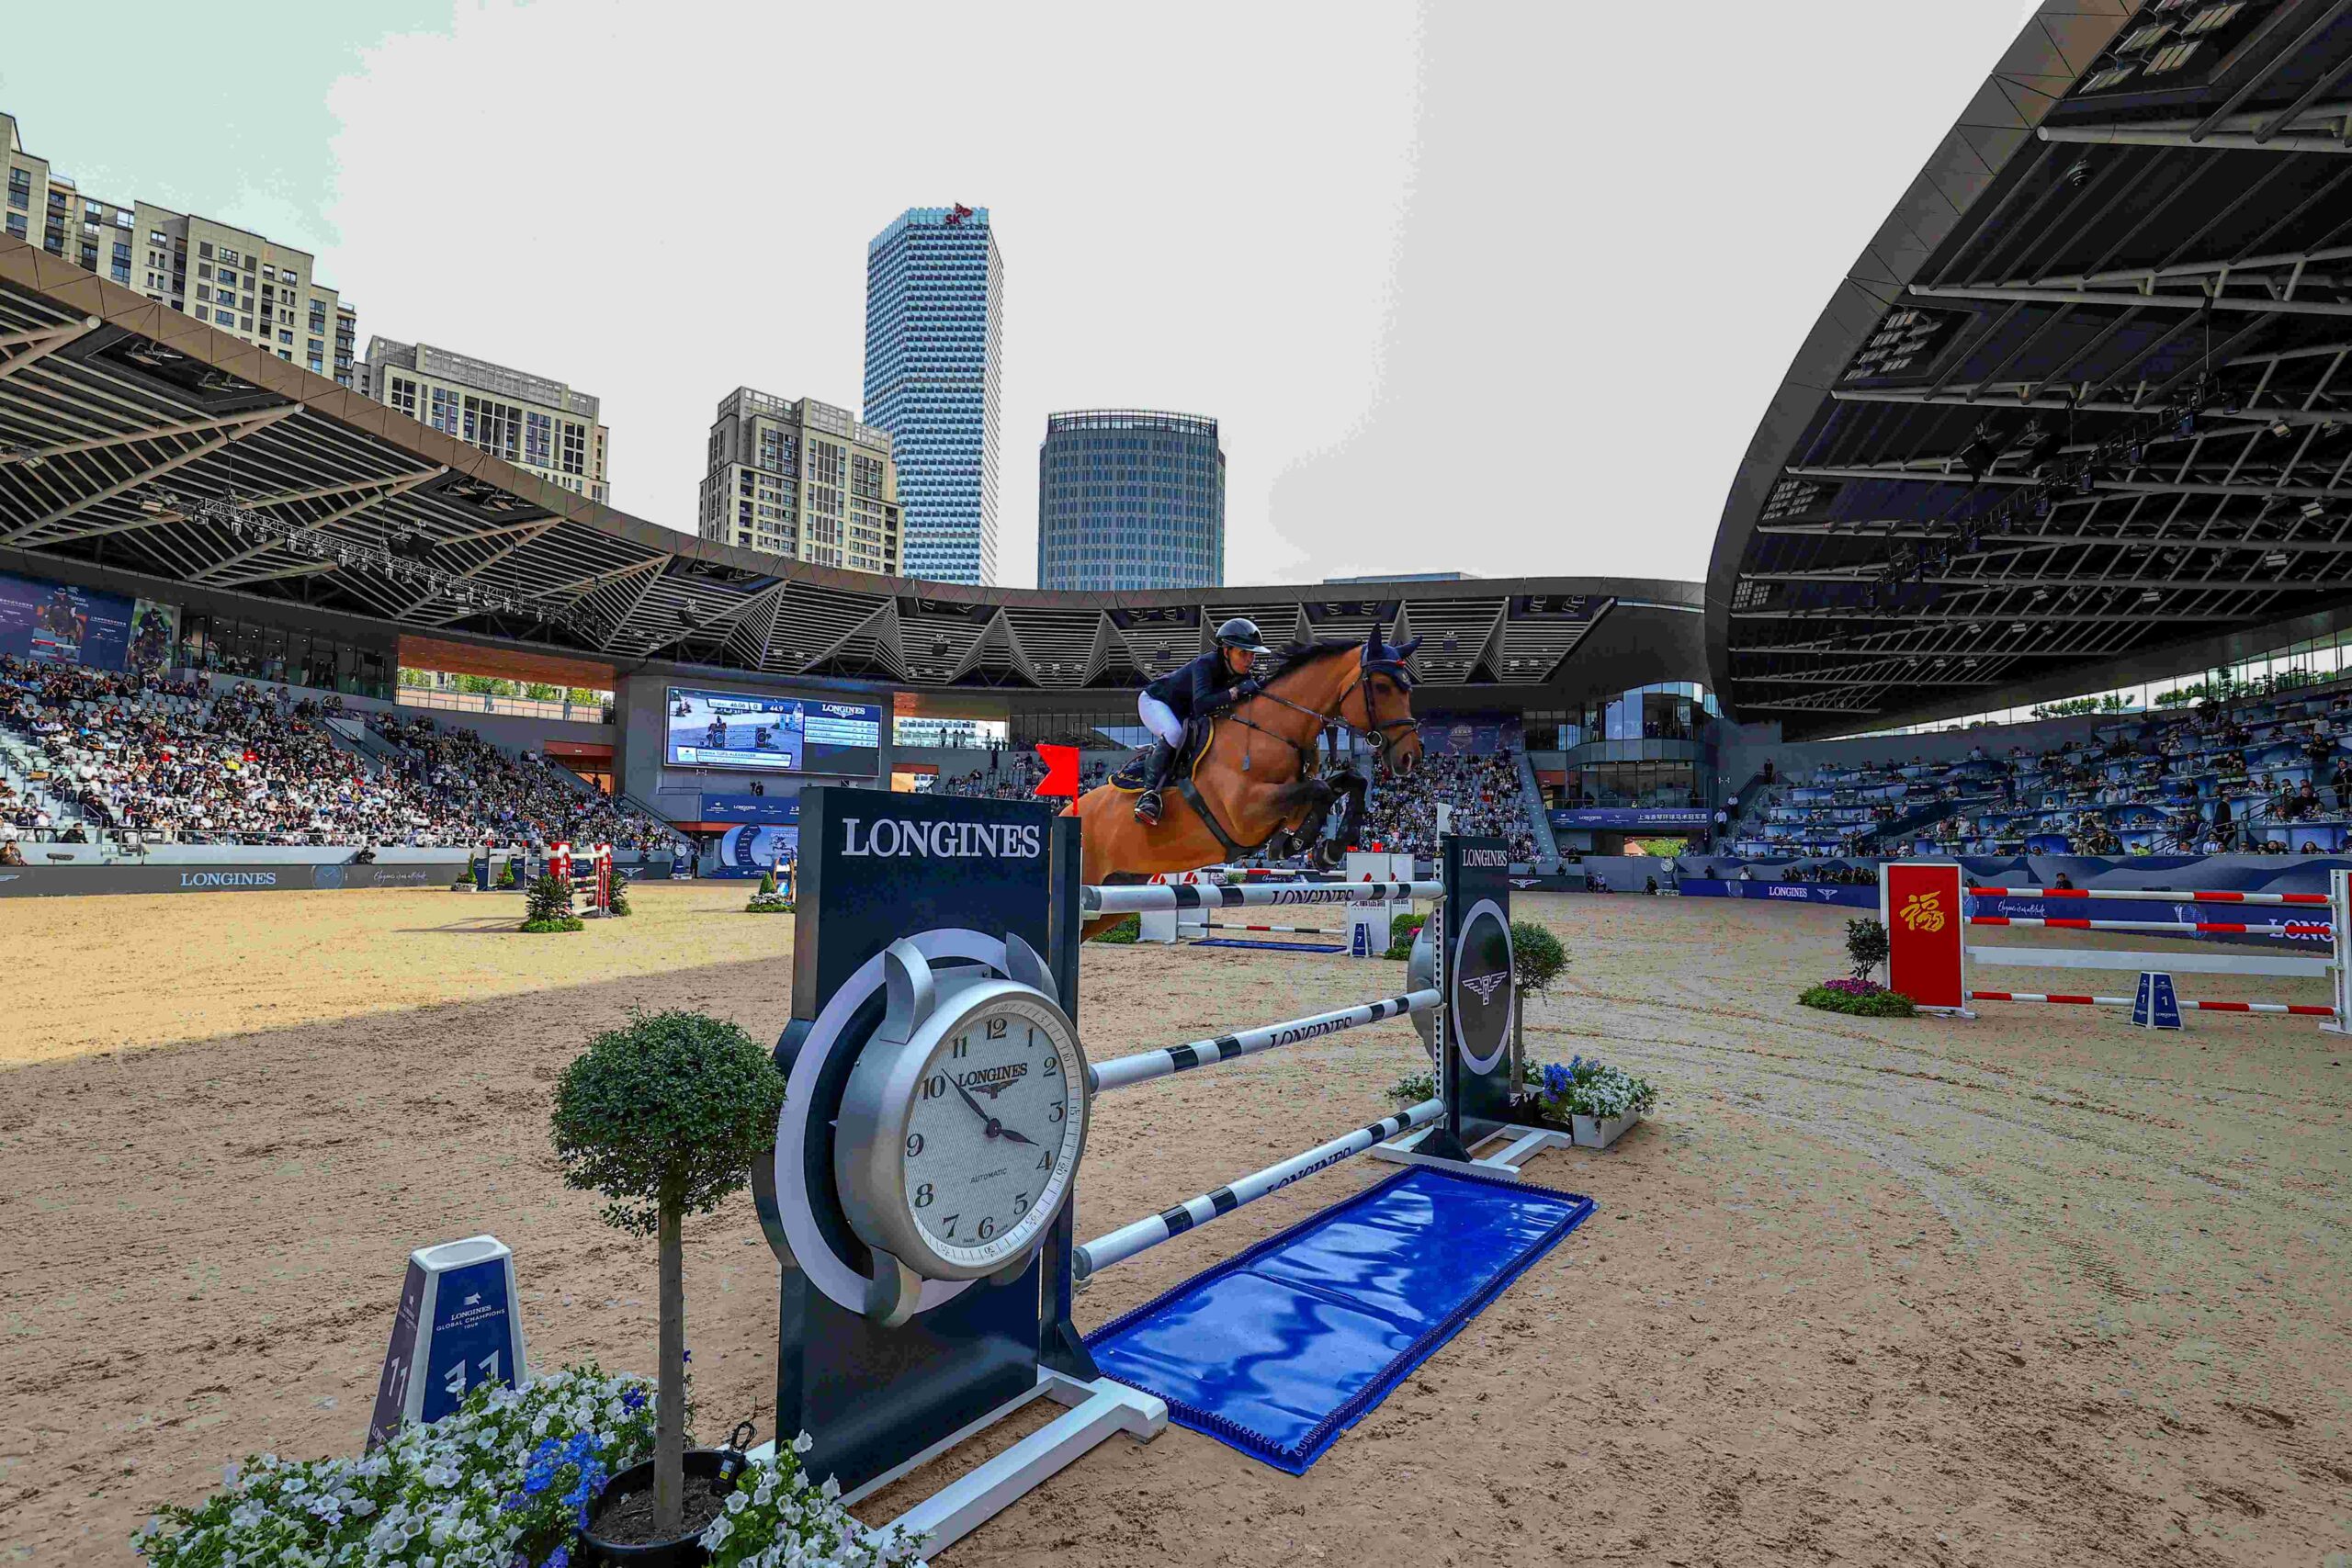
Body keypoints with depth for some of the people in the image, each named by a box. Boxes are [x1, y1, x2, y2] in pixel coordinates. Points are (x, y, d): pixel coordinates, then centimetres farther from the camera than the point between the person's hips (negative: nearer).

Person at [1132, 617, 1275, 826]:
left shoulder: (1242, 674, -13)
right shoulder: (1205, 664, -34)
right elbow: (1201, 705, -48)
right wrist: (1235, 691, -47)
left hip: (1183, 712, 8)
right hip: (1154, 700, -8)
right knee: (1174, 734, -36)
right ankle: (1149, 794, -33)